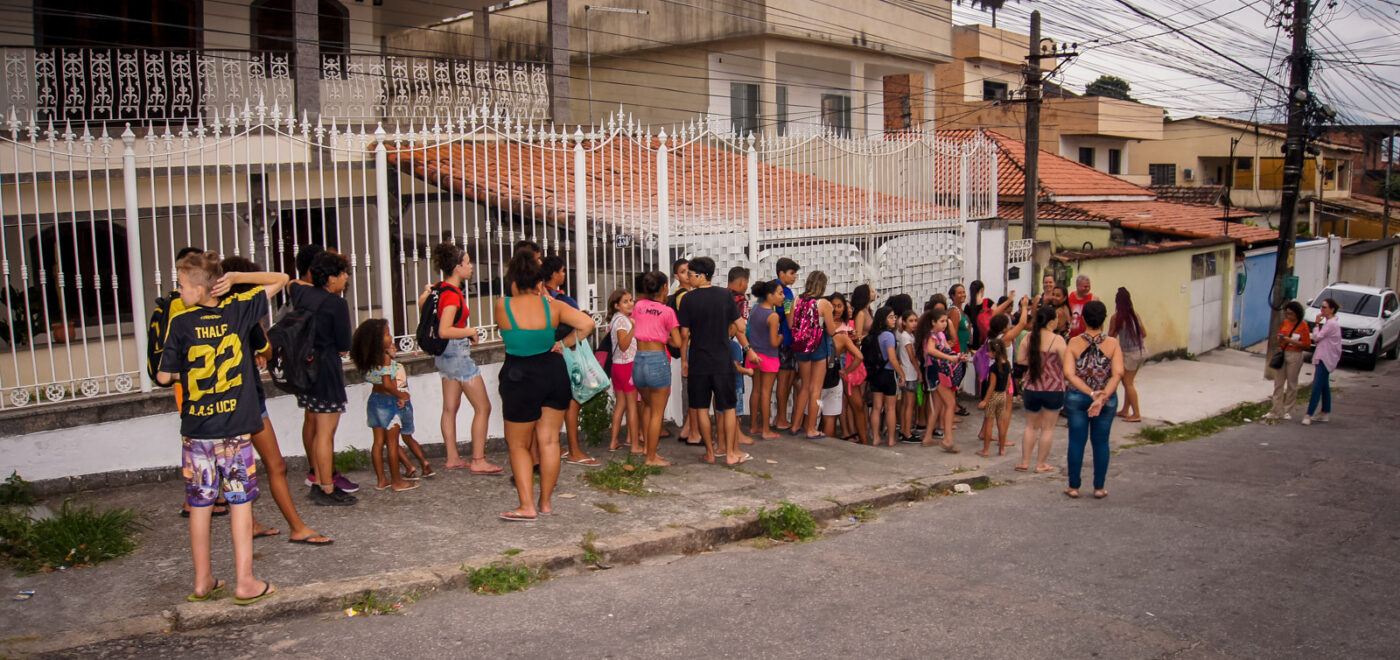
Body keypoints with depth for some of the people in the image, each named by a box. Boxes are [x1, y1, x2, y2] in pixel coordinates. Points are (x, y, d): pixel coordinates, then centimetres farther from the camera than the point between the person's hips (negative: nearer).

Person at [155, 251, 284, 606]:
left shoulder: (181, 324, -6)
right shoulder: (238, 310, -3)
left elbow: (164, 376, -3)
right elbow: (279, 279, 8)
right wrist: (237, 278, -3)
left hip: (196, 430, 0)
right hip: (235, 427, 0)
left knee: (200, 505, 10)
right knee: (240, 502, 5)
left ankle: (203, 581, 19)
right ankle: (245, 582, 6)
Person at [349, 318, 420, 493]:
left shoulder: (369, 359, 4)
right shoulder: (385, 358, -20)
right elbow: (387, 384, -24)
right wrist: (402, 395, -12)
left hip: (375, 399, 8)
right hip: (389, 402, -8)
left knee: (378, 442, 12)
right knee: (392, 444, 2)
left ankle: (382, 480, 21)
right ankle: (396, 481, 11)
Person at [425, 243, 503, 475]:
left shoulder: (441, 288, 5)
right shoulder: (452, 294, -22)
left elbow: (422, 302, 23)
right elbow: (444, 331, -27)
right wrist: (470, 331, -14)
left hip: (446, 354, 10)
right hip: (458, 352, -10)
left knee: (450, 408, 13)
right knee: (483, 407, -2)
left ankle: (453, 458, 20)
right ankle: (478, 461, 0)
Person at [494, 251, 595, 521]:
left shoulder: (502, 305, -9)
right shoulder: (553, 306, -5)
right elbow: (587, 323, -13)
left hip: (519, 377, -3)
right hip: (554, 373, 3)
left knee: (518, 444, 9)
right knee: (549, 441, 11)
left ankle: (527, 506, 4)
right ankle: (545, 502, 19)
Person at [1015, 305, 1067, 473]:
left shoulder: (1029, 338, 0)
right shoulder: (1057, 340, -14)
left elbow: (1020, 360, 3)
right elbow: (1067, 364, -14)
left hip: (1032, 388, 4)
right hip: (1053, 389, -4)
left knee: (1031, 426, 17)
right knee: (1048, 427, 8)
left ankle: (1025, 461, 18)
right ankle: (1041, 464, 13)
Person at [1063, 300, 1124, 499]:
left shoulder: (1074, 343, -9)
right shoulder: (1112, 343, -9)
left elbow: (1069, 374, -18)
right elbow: (1118, 373, -20)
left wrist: (1091, 393, -19)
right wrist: (1103, 396, -24)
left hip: (1076, 398, 0)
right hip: (1107, 400, 0)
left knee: (1076, 441, 8)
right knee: (1101, 442, 11)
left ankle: (1074, 487, 15)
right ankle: (1099, 488, 17)